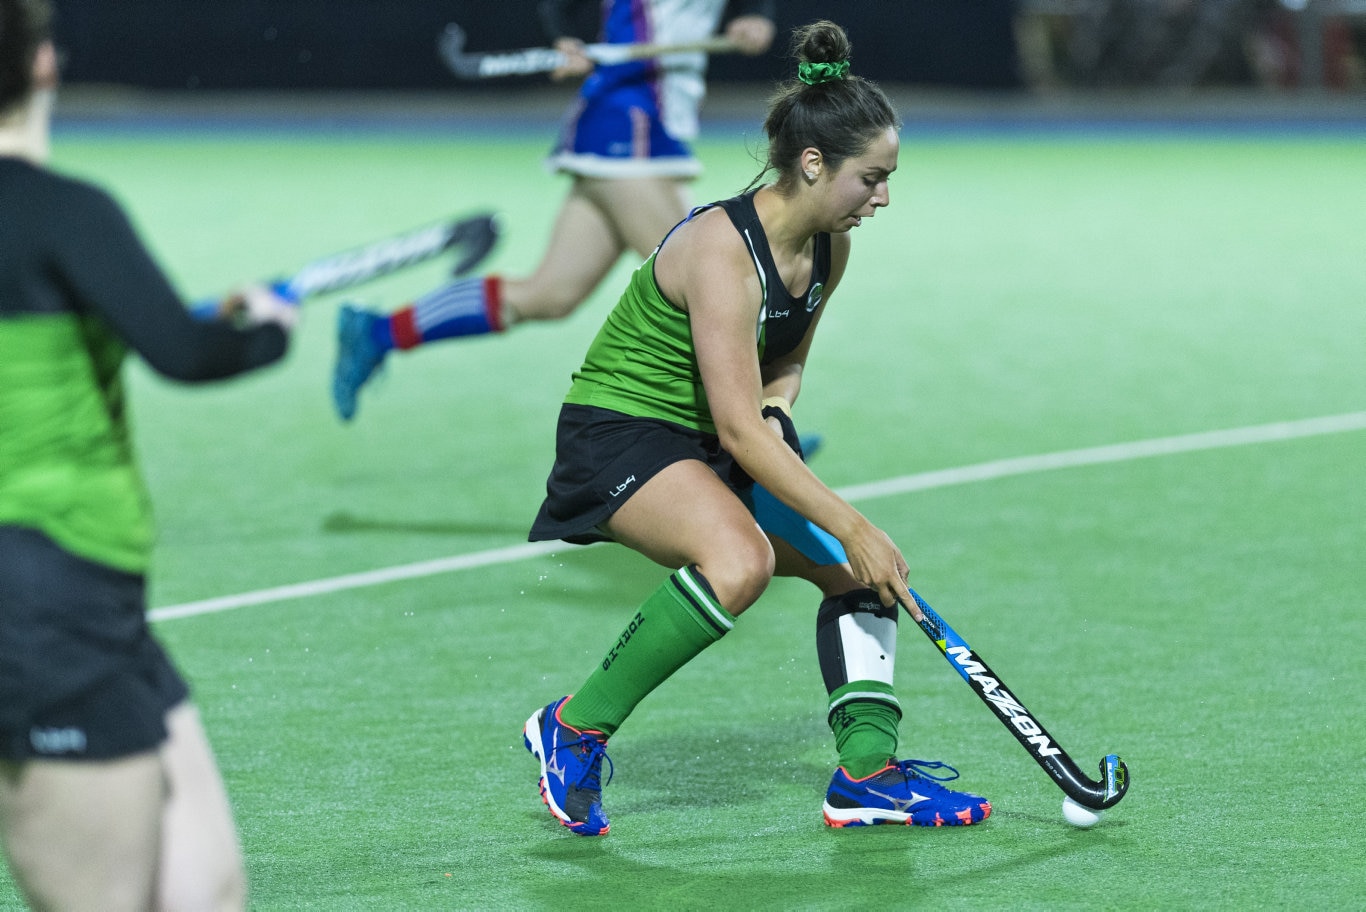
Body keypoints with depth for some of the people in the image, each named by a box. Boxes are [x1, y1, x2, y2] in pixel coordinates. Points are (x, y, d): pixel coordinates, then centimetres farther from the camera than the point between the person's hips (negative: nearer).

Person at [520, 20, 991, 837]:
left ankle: (867, 772, 5)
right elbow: (738, 428, -30)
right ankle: (574, 729, -19)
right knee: (739, 561, -34)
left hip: (712, 445, 9)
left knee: (853, 569, 1)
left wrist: (774, 413, -7)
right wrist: (854, 529, -29)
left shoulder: (828, 248, -1)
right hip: (618, 432, -9)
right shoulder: (722, 249, -28)